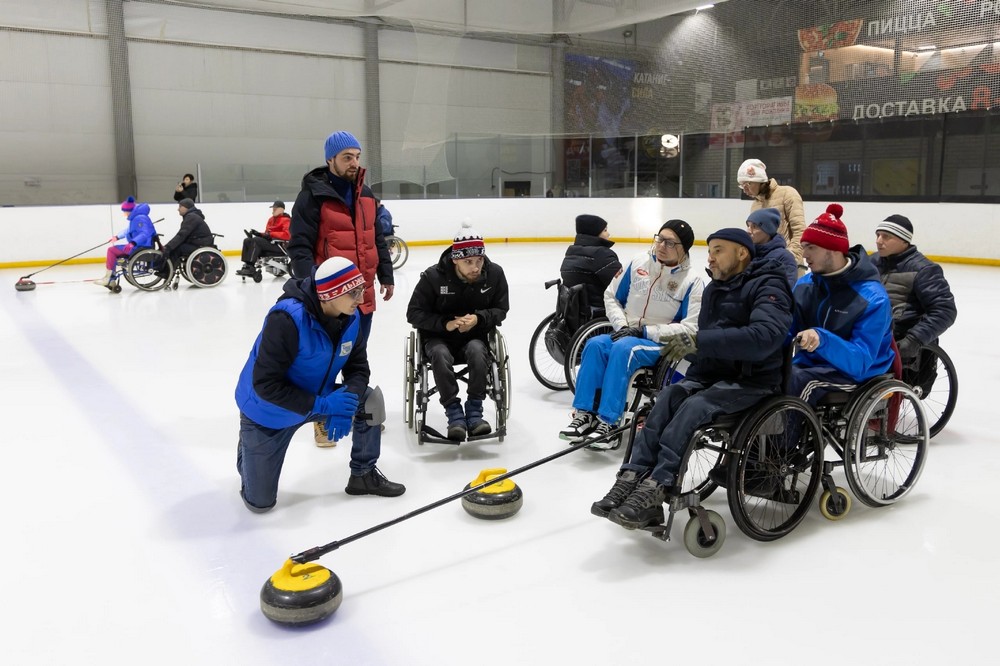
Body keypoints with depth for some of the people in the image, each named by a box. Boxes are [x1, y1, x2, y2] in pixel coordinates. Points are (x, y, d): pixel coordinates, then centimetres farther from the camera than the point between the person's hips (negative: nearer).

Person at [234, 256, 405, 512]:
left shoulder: (351, 318, -14)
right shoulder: (287, 318, -34)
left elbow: (358, 368, -7)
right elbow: (265, 384, -33)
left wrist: (348, 400, -28)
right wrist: (321, 405, -35)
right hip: (268, 414, -5)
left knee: (370, 399, -15)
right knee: (259, 502, 1)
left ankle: (364, 475, 6)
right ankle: (248, 451, 34)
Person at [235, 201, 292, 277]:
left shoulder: (286, 220, -8)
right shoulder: (271, 219, 20)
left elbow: (287, 234, -24)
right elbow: (267, 234, 22)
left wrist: (271, 234, -23)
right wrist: (259, 233, 0)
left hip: (281, 246, -9)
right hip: (269, 242, 9)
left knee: (256, 240, -27)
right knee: (247, 241, -1)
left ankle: (250, 268, -33)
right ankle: (246, 265, -15)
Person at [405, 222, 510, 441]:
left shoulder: (495, 273, -12)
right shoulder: (433, 276, -17)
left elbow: (501, 310, 1)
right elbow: (414, 313, -9)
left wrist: (478, 318, -21)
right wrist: (445, 323, -25)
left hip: (475, 335, 1)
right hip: (438, 337, -1)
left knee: (477, 350, -33)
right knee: (440, 354, -34)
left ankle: (474, 411, -19)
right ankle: (454, 412, -22)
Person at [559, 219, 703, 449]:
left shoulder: (692, 282, -8)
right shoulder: (639, 263, 3)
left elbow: (690, 328, -14)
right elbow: (612, 297, 12)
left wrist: (645, 331, -17)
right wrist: (622, 326, -5)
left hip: (662, 345, -4)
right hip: (627, 335, 4)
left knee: (623, 349, -34)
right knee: (595, 344, -27)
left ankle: (607, 422, -34)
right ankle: (585, 414, -27)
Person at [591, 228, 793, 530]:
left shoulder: (768, 287, -10)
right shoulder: (713, 289, 15)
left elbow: (765, 336, -30)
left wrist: (699, 341, -34)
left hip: (753, 381, -6)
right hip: (712, 375, 6)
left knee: (694, 407, -32)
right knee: (669, 396, -23)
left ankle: (654, 488, -35)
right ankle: (632, 479, -31)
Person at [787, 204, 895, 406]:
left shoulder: (872, 298, -16)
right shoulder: (804, 284, 3)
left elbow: (860, 361, -24)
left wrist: (822, 340, -42)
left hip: (855, 375, -5)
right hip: (809, 364, 6)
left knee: (797, 382, -33)